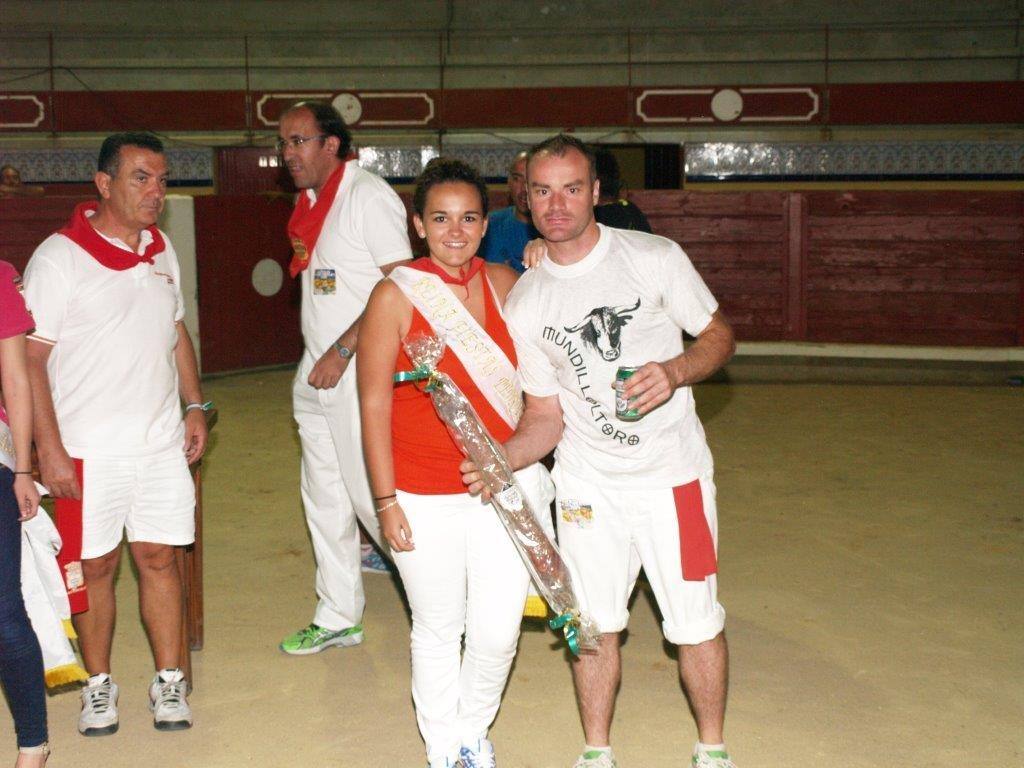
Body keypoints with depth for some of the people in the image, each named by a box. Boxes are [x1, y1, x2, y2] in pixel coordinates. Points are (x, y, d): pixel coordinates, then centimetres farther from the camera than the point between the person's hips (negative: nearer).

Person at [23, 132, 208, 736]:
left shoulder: (162, 250, 9)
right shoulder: (59, 257, -11)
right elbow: (30, 358, -12)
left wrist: (195, 406, 12)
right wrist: (49, 448, -16)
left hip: (162, 442, 5)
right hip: (89, 452, -4)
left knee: (159, 556, 8)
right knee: (95, 566, 6)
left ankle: (169, 681, 18)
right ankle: (99, 684, 22)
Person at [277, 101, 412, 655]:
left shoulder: (368, 195, -13)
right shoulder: (312, 203, 14)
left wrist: (342, 351, -20)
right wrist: (302, 254, 8)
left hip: (358, 374, -9)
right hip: (316, 372, 9)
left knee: (371, 494, -6)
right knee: (323, 499, 13)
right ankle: (337, 618, 24)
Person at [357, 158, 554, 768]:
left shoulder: (505, 283, 3)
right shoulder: (396, 295, -8)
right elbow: (374, 403, -7)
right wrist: (386, 500, -8)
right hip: (426, 499, -3)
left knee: (499, 631, 6)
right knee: (438, 630, 11)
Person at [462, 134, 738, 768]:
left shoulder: (655, 258, -7)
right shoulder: (524, 304, 0)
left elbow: (719, 335, 1)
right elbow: (546, 414, 4)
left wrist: (675, 371, -20)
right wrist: (504, 459, -16)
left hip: (672, 473, -2)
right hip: (587, 479, 2)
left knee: (697, 623, 5)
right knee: (593, 622, 8)